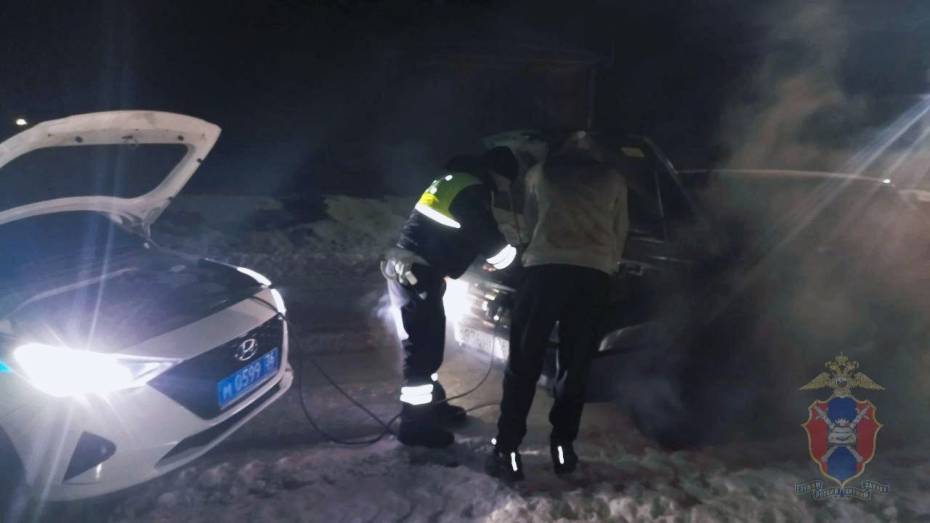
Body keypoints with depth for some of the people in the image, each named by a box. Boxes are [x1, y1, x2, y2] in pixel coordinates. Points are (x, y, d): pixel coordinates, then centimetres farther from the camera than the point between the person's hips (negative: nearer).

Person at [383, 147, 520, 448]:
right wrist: (509, 256, 6)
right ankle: (416, 424, 1)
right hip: (415, 274, -10)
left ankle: (432, 405, 32)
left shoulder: (456, 180, 18)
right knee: (422, 348, -5)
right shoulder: (473, 191, -14)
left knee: (429, 344, 18)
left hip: (409, 270, 10)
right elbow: (487, 238, -13)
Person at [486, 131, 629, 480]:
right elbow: (620, 232, 26)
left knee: (524, 362, 3)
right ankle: (563, 447, 13)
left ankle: (507, 451, 0)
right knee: (575, 365, 11)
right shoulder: (614, 180, 23)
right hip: (595, 274, 1)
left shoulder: (541, 173, 23)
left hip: (546, 267, -1)